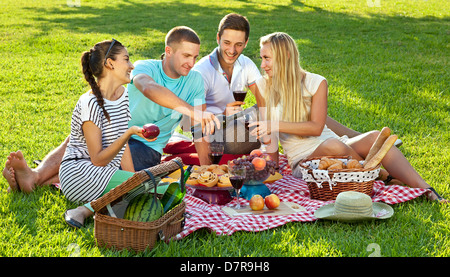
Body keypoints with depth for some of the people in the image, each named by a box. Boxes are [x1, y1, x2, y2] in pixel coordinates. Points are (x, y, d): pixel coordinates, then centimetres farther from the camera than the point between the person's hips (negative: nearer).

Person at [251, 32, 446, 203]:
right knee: (333, 145, -36)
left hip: (332, 146, 2)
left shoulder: (316, 83, 1)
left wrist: (276, 125, -19)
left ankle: (425, 189, -33)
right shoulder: (263, 87, 5)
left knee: (374, 137, -28)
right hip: (303, 160, -1)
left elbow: (316, 127, -9)